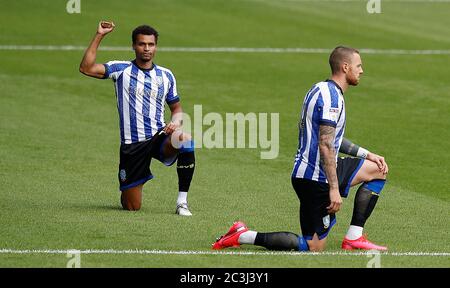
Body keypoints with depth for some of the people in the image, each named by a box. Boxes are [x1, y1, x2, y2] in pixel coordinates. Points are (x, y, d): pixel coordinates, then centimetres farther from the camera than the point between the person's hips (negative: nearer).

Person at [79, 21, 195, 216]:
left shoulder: (166, 75, 11)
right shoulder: (121, 69, 2)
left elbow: (176, 108, 19)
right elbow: (86, 68, -10)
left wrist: (176, 122, -4)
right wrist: (99, 36, -13)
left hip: (159, 137, 2)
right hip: (131, 145, -1)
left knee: (185, 140, -35)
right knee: (131, 207, -2)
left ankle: (182, 203, -25)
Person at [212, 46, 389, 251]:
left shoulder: (322, 90, 15)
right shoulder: (331, 96, -18)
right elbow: (325, 146, -23)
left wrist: (366, 154, 20)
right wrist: (334, 189, -23)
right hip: (315, 178, -10)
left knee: (377, 169, 16)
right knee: (314, 248, -6)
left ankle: (353, 238, 12)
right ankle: (244, 236, -6)